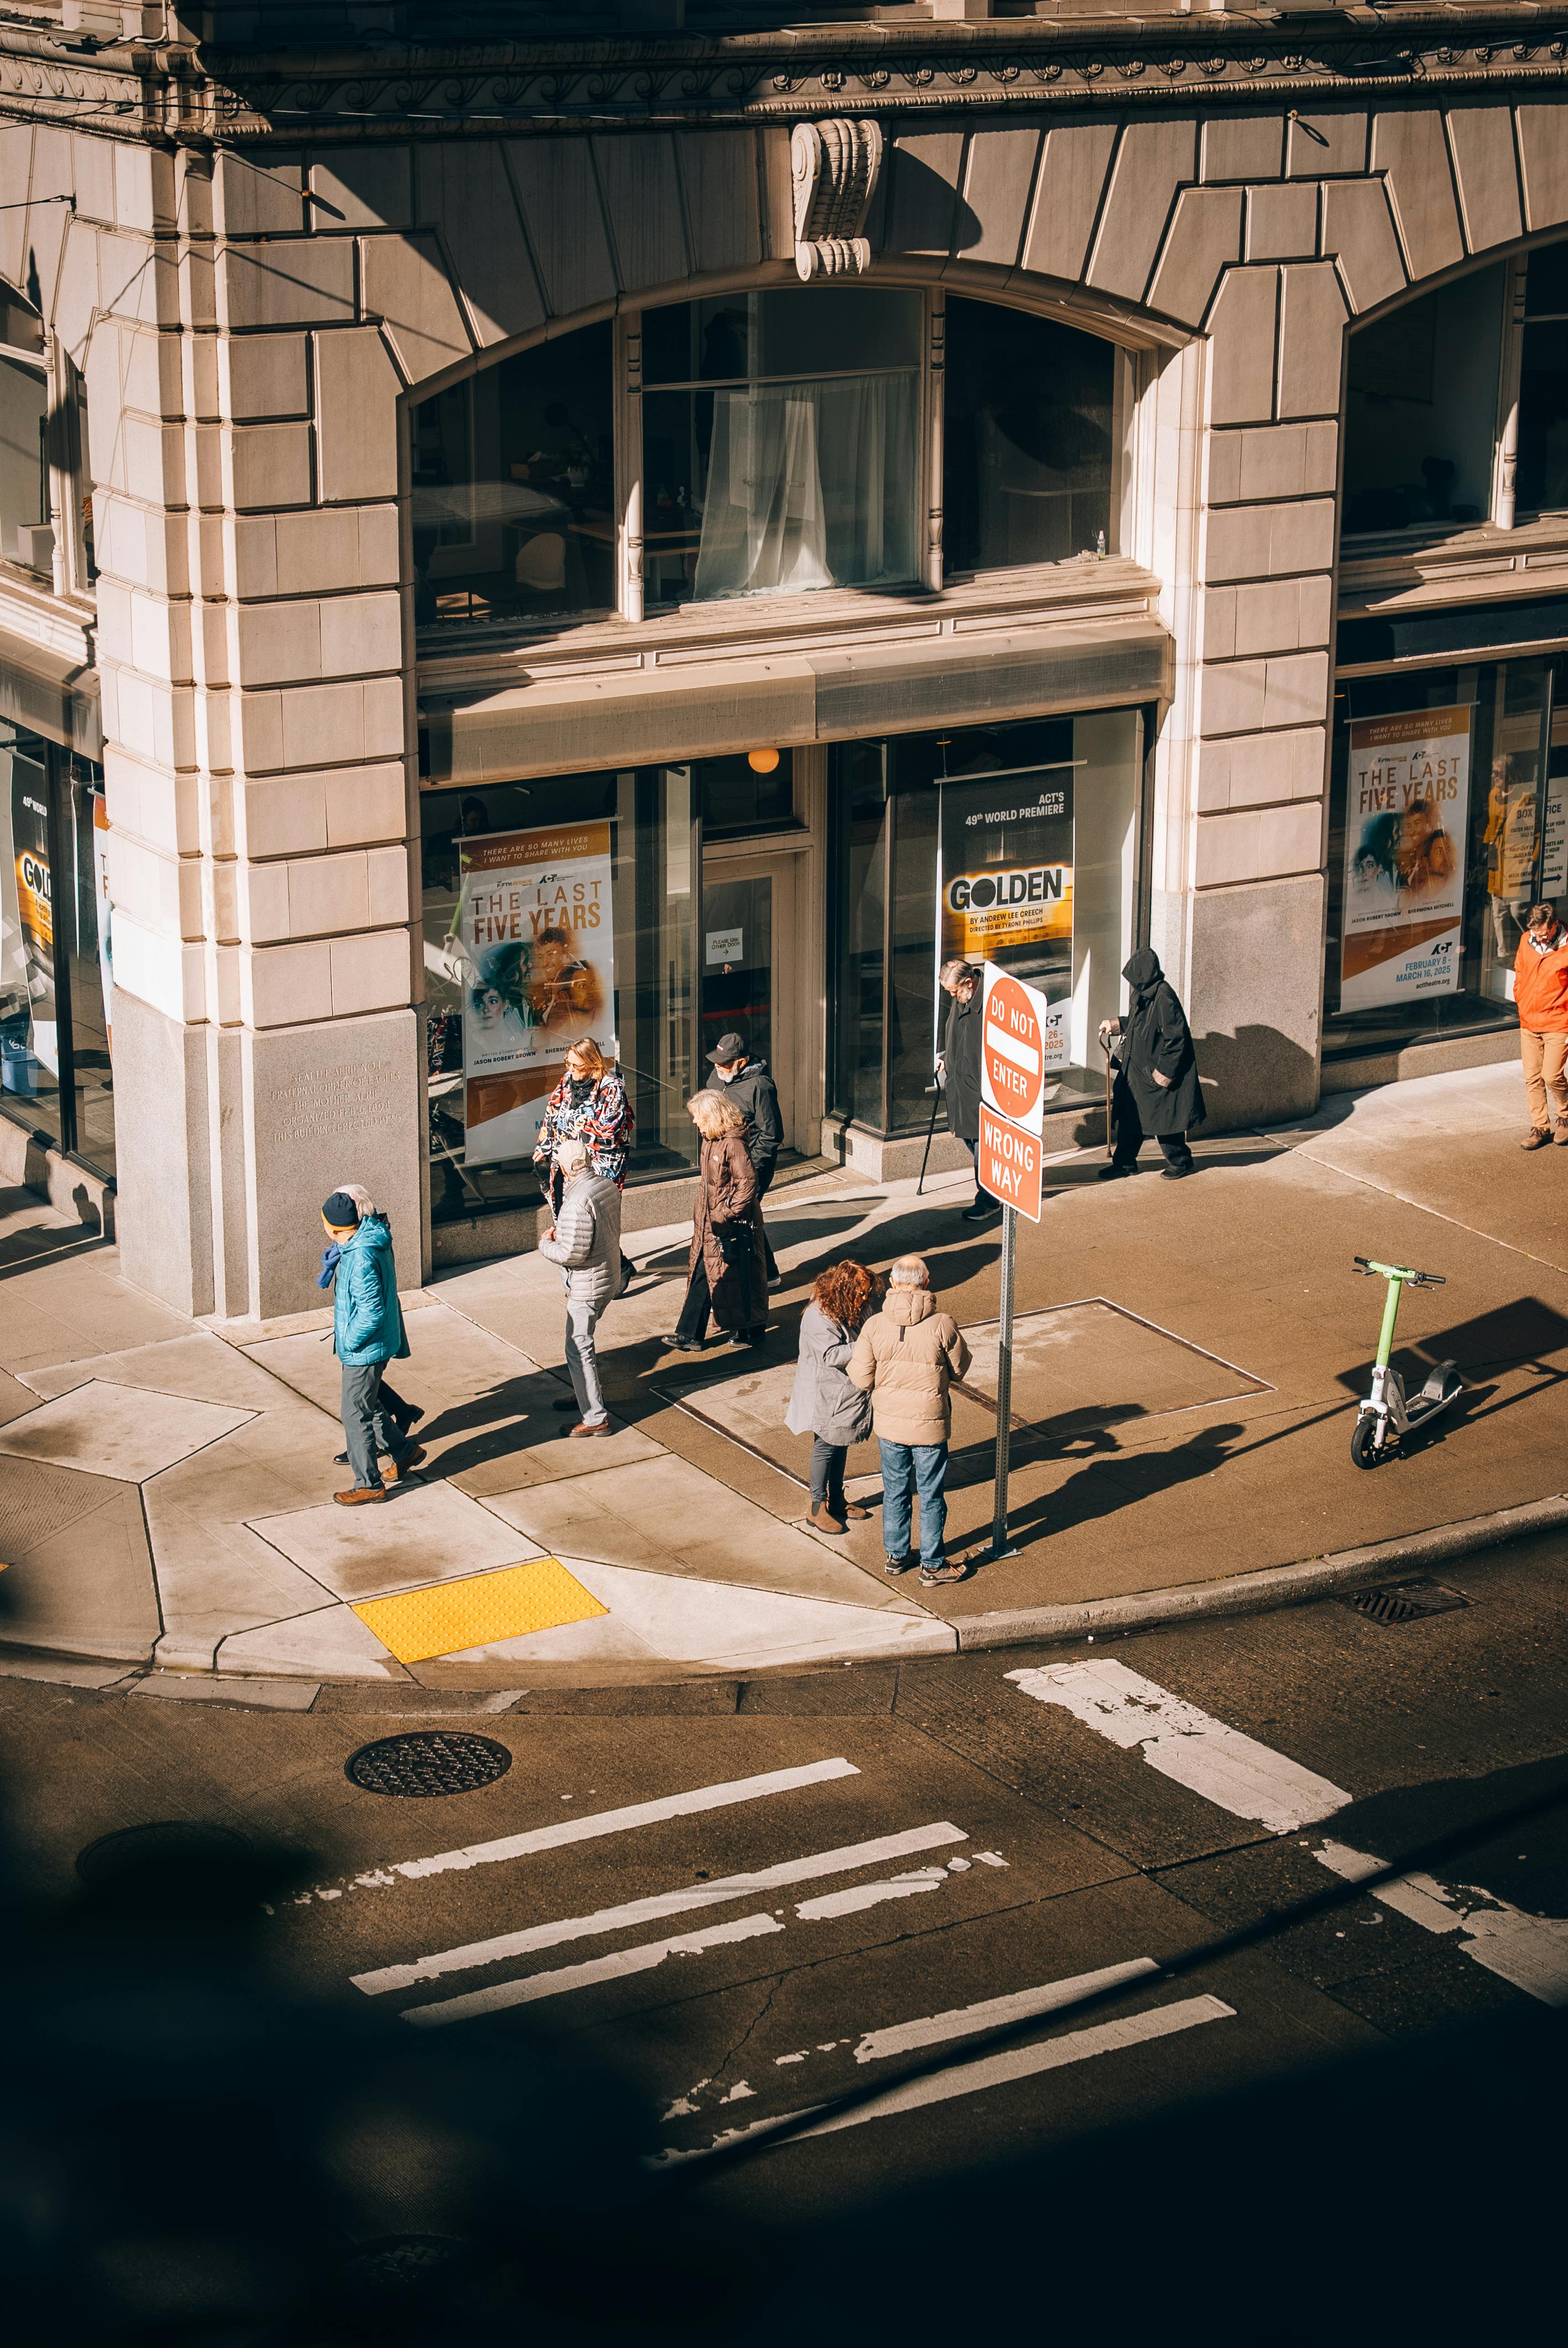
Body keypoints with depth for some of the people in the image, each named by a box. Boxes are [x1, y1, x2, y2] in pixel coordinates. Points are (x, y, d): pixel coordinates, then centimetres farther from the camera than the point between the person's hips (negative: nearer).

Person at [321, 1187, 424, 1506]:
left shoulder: (362, 1258, -30)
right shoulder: (372, 1236, -1)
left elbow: (372, 1312, -30)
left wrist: (349, 1342, -17)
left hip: (364, 1349, -10)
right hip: (376, 1344, 10)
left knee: (356, 1414, 3)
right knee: (369, 1405, 25)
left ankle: (368, 1484, 14)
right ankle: (404, 1451, 39)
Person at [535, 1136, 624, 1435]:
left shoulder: (578, 1203, -28)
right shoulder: (608, 1185, 1)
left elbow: (571, 1253, -27)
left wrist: (546, 1244, -9)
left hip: (587, 1286, -10)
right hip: (610, 1279, 10)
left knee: (578, 1349, 0)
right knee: (582, 1341, 25)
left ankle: (595, 1418, 3)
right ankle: (588, 1396, 39)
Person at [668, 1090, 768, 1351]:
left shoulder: (733, 1144, -20)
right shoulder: (709, 1142, 8)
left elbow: (748, 1183, -21)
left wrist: (728, 1214, -20)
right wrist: (701, 1213, 15)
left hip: (732, 1228, -9)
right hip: (708, 1223, 9)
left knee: (738, 1277, 3)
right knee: (701, 1275, 8)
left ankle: (751, 1330, 18)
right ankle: (690, 1335, 10)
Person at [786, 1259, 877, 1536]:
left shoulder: (852, 1311, 2)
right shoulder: (819, 1318, -25)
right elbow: (831, 1356, -29)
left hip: (846, 1394, 8)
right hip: (825, 1397, -8)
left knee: (840, 1445, 18)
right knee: (825, 1448, 2)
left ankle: (837, 1500, 31)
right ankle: (818, 1506, 14)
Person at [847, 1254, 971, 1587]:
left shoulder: (875, 1325, -13)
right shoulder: (942, 1325, -19)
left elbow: (861, 1379, -9)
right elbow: (959, 1369, -4)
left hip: (888, 1422, 3)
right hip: (929, 1424, -2)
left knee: (895, 1491, 21)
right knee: (932, 1497, 12)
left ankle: (896, 1556, 34)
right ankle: (932, 1567, 22)